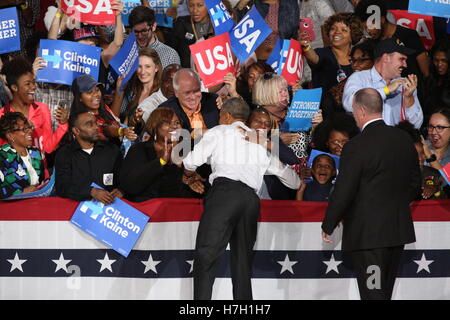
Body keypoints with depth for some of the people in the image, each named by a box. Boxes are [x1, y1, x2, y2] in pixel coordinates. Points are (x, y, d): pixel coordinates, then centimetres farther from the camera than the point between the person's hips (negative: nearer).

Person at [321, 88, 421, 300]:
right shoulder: (404, 139, 5)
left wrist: (328, 227, -2)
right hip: (399, 228, 7)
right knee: (384, 291, 17)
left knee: (373, 293, -5)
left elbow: (343, 192, -14)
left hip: (368, 233, -7)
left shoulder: (356, 147, -17)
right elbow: (414, 183, 14)